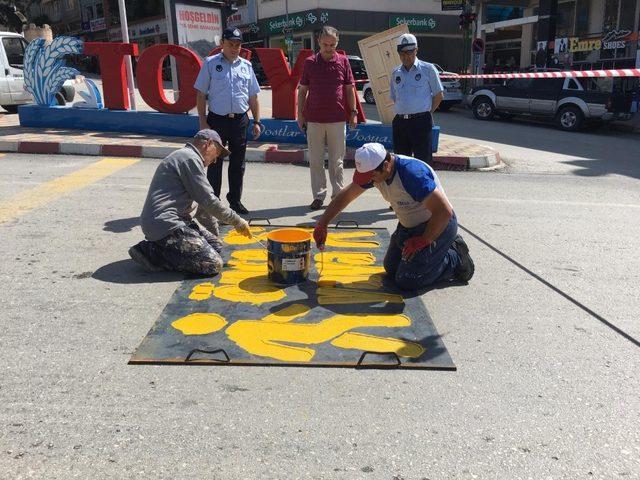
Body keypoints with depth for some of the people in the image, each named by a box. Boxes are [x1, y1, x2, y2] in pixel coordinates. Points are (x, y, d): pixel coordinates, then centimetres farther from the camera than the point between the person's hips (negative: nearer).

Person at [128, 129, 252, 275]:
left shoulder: (186, 156, 24)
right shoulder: (190, 158, -9)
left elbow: (202, 207, 26)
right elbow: (208, 201, -12)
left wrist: (214, 238, 28)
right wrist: (237, 221, -1)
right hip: (165, 223, -11)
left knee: (217, 247, 7)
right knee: (214, 264, -15)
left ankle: (161, 248, 2)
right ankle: (152, 251, -9)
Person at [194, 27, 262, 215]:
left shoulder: (246, 65, 9)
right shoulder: (210, 63, -1)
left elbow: (253, 97, 12)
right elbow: (201, 94, -1)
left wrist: (256, 122, 8)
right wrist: (203, 121, -7)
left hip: (240, 120, 3)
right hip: (217, 120, -3)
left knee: (238, 164, 11)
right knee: (215, 163, 1)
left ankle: (235, 200, 24)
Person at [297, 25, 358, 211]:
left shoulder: (343, 61, 3)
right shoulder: (310, 63, 3)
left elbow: (349, 88, 7)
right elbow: (302, 90, 7)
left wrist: (353, 112, 3)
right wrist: (300, 114, 5)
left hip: (337, 119, 0)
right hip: (314, 119, 1)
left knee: (337, 161, 7)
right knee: (316, 161, 5)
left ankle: (338, 194, 17)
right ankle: (318, 196, 14)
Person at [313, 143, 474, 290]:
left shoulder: (412, 173, -34)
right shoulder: (373, 169, -9)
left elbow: (444, 212, -34)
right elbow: (346, 195, 3)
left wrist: (423, 241, -23)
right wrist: (322, 224, 0)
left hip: (438, 226, -9)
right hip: (408, 226, 9)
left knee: (406, 281, -12)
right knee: (391, 269, 16)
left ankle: (455, 259, 7)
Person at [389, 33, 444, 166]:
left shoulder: (428, 69, 0)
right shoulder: (395, 73, 13)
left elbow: (439, 95, 2)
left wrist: (426, 113, 1)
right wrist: (404, 112, 9)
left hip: (421, 122, -5)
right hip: (400, 122, 5)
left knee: (423, 162, -4)